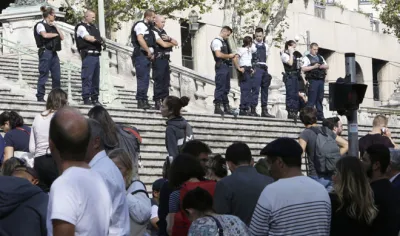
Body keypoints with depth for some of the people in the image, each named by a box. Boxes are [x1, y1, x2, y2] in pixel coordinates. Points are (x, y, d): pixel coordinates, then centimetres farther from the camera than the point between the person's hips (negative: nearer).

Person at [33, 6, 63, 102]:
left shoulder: (53, 26, 20)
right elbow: (45, 35, -20)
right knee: (43, 74, -7)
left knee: (57, 75, 4)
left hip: (53, 52, 8)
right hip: (45, 51, -8)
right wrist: (56, 34, -4)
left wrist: (55, 27, 6)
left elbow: (62, 37, 15)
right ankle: (40, 97, -3)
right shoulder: (40, 25, -2)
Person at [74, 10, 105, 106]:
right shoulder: (81, 27, -4)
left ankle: (95, 99, 15)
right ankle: (86, 99, -8)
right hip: (88, 54, -9)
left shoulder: (93, 27, 22)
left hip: (96, 54, 9)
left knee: (96, 78, 10)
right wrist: (99, 40, -1)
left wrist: (101, 41, -2)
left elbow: (99, 39, 22)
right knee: (87, 77, -9)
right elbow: (88, 38, -15)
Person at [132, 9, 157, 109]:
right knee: (142, 79, -11)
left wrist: (152, 53, 10)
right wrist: (149, 51, -17)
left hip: (147, 56, 10)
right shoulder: (141, 25, -6)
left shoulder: (148, 28, 23)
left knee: (145, 80, 9)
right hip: (141, 55, -10)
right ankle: (141, 101, -12)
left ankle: (144, 101, 12)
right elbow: (140, 39, -19)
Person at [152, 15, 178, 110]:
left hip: (165, 59, 8)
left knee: (166, 81, 7)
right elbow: (163, 44, -16)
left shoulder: (163, 32, 20)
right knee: (158, 80, -8)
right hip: (158, 59, -8)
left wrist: (169, 38, -5)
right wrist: (171, 43, 4)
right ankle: (157, 103, -7)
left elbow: (176, 43, 15)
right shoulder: (154, 32, -6)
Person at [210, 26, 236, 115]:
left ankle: (226, 107, 16)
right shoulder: (216, 41, -8)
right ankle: (217, 107, -9)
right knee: (220, 87, -10)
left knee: (226, 88, 12)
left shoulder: (224, 42, 21)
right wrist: (229, 56, -9)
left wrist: (232, 55, 13)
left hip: (227, 66, 10)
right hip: (221, 66, -10)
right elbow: (218, 54, -19)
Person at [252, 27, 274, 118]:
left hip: (264, 68, 7)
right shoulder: (252, 45, -1)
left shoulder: (266, 46, 17)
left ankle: (264, 110, 11)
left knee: (265, 90, 7)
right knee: (255, 89, -13)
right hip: (256, 68, -7)